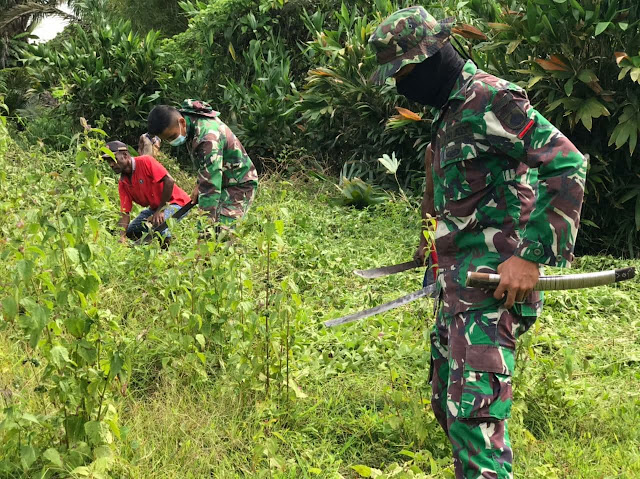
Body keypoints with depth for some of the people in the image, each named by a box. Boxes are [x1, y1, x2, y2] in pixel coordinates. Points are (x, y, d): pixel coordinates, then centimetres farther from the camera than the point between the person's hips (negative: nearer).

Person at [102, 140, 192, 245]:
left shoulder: (145, 162, -19)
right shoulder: (123, 183, 1)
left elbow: (169, 181, -27)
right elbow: (125, 213, -3)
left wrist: (160, 210, -24)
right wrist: (123, 237, -22)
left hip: (176, 202, -8)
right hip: (154, 208, 8)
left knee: (158, 224, -34)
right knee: (130, 232, -1)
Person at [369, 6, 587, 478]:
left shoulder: (489, 98, -13)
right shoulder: (448, 111, 17)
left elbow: (567, 164, -21)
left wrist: (532, 256, -24)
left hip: (491, 284, -11)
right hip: (457, 281, 11)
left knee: (473, 413, -16)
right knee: (447, 403, 16)